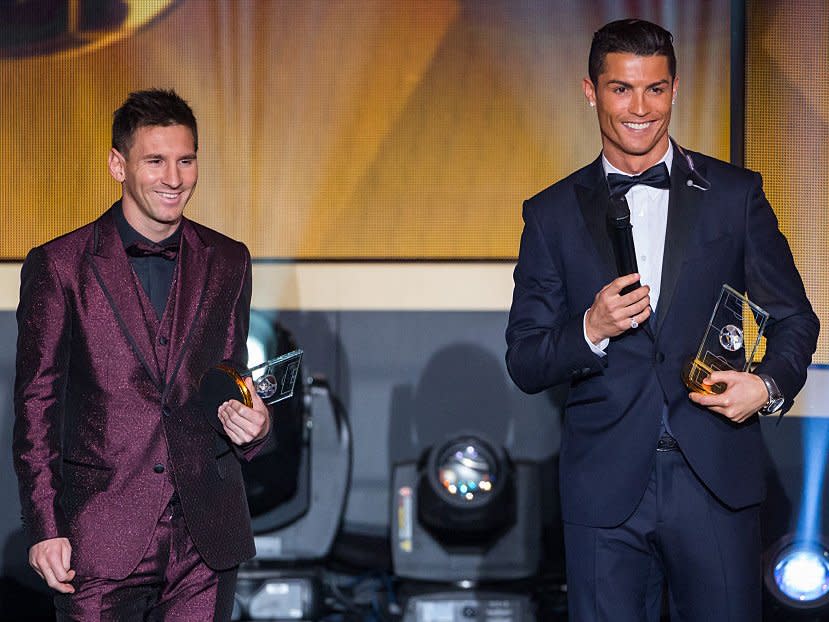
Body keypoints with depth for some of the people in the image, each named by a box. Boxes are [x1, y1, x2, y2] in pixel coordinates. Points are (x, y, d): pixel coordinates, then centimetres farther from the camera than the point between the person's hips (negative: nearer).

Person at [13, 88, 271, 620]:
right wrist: (45, 529, -5)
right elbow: (37, 405, 0)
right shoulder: (59, 266, 0)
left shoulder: (228, 262, 10)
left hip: (205, 542, 3)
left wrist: (251, 423, -7)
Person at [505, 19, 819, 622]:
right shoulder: (553, 214, 7)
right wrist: (591, 330, -14)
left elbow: (794, 318, 10)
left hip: (716, 480, 0)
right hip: (605, 489, 0)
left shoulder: (735, 194, 6)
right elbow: (524, 363, 6)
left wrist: (770, 385, -11)